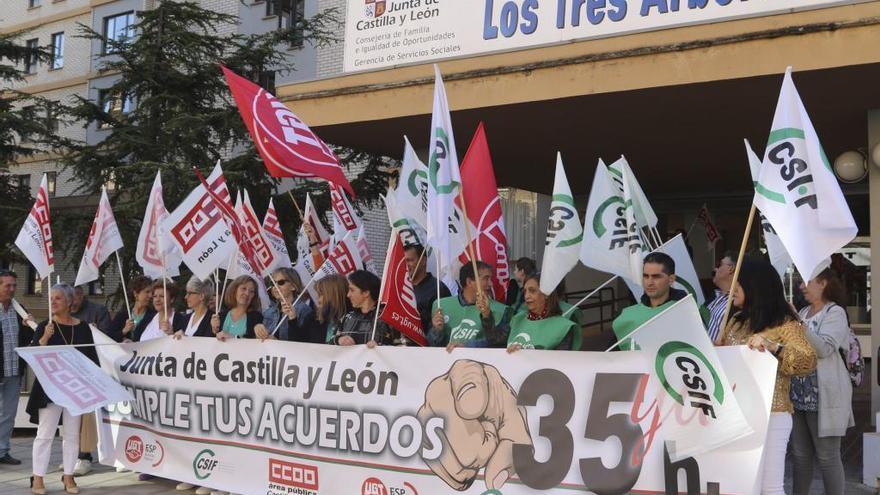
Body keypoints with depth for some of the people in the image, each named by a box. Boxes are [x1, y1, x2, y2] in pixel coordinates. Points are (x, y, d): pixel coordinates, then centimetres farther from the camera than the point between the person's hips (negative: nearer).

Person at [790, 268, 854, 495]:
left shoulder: (835, 312, -7)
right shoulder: (803, 312, 16)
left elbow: (823, 349, -20)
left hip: (822, 396, -7)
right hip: (798, 394, 7)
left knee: (827, 456, -3)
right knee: (800, 454, 12)